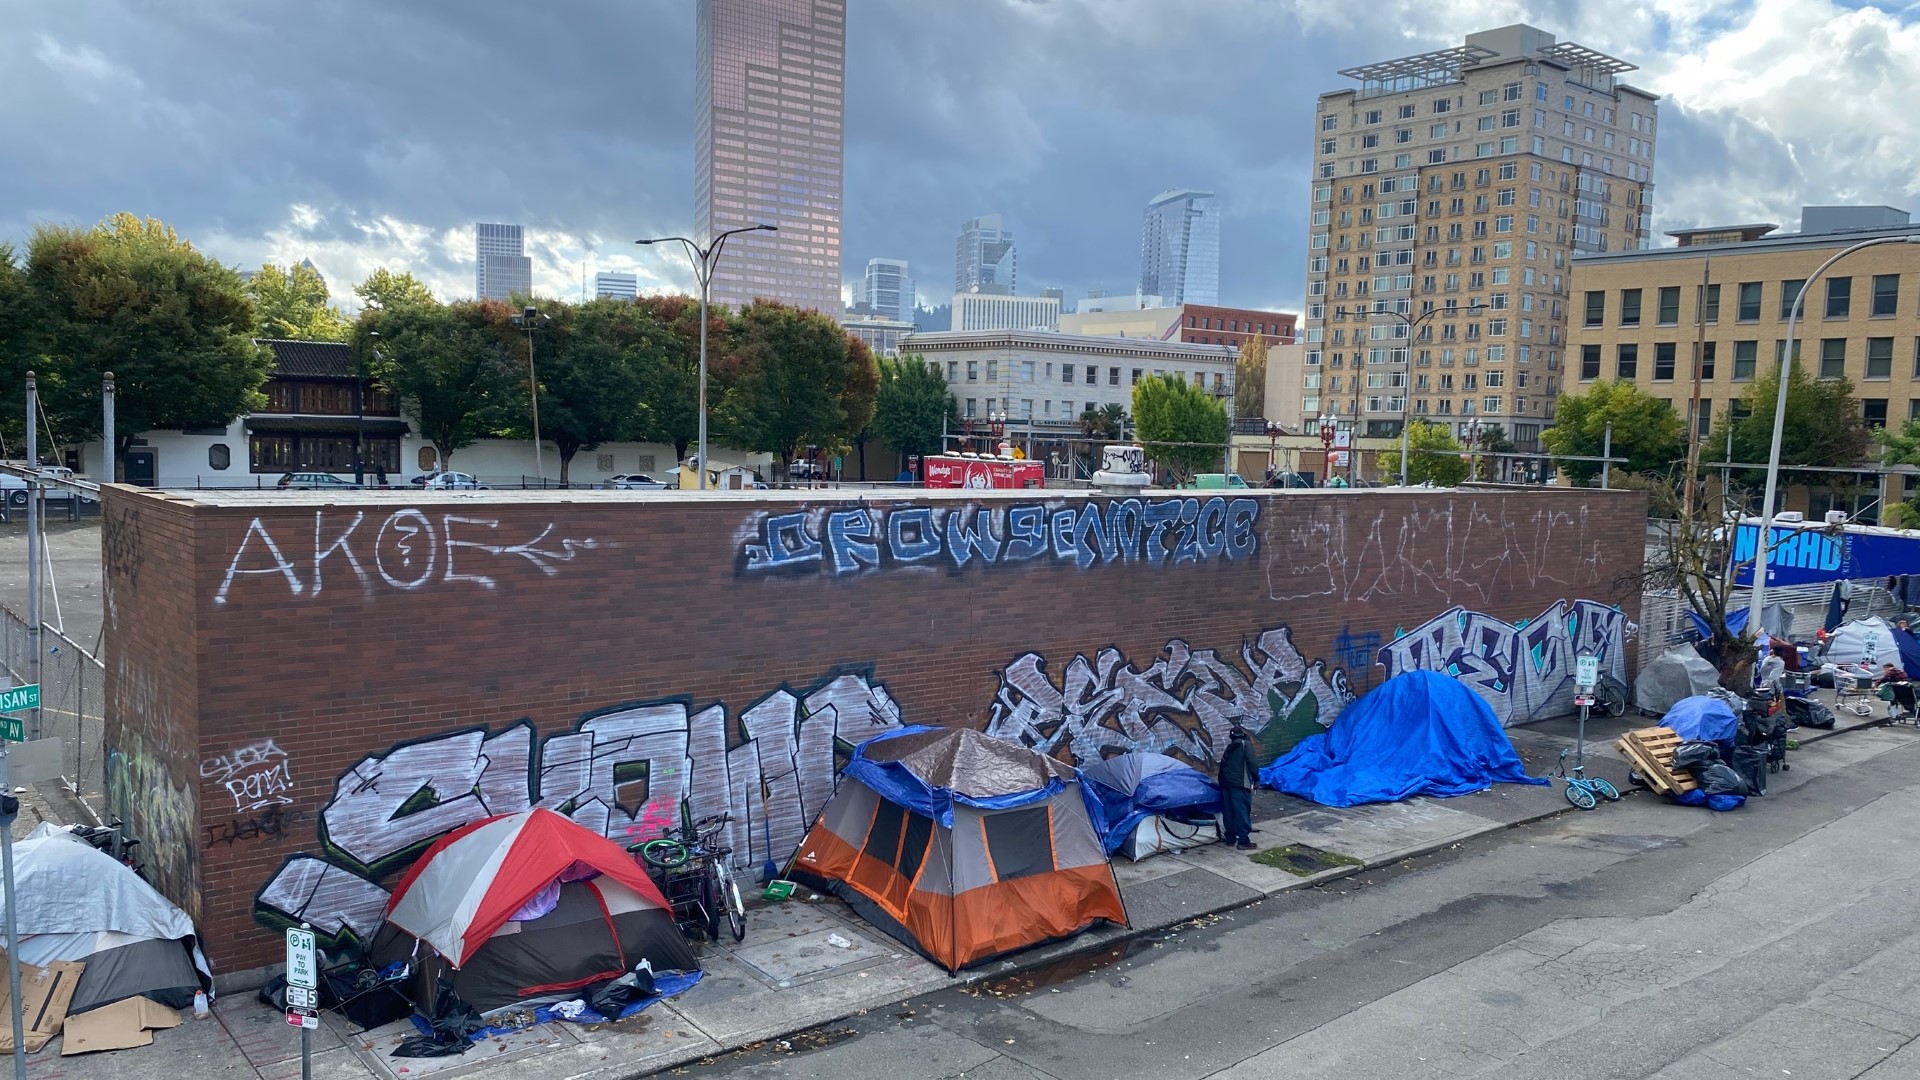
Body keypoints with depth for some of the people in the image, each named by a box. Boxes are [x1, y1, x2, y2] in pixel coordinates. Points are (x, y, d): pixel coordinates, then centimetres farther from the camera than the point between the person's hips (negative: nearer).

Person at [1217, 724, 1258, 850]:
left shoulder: (1230, 747, 21)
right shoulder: (1246, 744, 2)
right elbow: (1251, 763, -11)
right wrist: (1256, 778, -3)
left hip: (1226, 781, 7)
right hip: (1240, 783, -7)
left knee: (1228, 810, 14)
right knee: (1242, 810, -6)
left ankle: (1230, 837, 20)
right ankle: (1243, 840, -8)